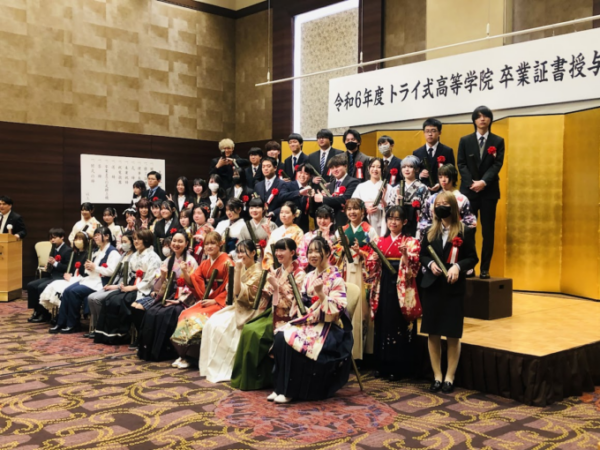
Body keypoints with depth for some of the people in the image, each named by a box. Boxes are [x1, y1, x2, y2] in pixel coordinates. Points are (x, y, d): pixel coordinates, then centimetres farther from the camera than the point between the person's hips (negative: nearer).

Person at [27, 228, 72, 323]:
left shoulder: (68, 250, -11)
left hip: (61, 277, -10)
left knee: (41, 287, -27)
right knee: (31, 285, -3)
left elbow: (69, 267, -18)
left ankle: (44, 314, -12)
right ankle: (37, 311, 2)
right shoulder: (54, 249, 16)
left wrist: (55, 263, -24)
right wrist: (48, 267, 6)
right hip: (52, 276, 10)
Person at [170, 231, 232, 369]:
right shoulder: (204, 264, 13)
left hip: (220, 302, -6)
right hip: (205, 300, 7)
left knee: (198, 318, -26)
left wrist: (215, 301, -17)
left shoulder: (227, 262, -8)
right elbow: (195, 281, 5)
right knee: (185, 315, -16)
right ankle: (185, 354, -9)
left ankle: (189, 356, -10)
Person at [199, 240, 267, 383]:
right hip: (238, 307, 8)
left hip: (249, 311, -8)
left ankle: (222, 369, -13)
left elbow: (240, 294, -23)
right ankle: (212, 365, -6)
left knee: (220, 327, -23)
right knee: (211, 323, -13)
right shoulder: (243, 269, 12)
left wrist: (237, 270, -25)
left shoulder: (258, 272, -13)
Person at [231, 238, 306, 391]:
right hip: (274, 314, 7)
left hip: (288, 317, -7)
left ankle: (257, 379, -6)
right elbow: (267, 295, 14)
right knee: (248, 329, -14)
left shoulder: (299, 273, -9)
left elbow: (294, 301, -16)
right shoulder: (277, 272, 13)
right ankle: (245, 377, -4)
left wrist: (276, 285, -22)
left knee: (256, 334, -22)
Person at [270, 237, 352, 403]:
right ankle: (281, 387, -12)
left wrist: (321, 295, -29)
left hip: (329, 327, -7)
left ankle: (291, 390, -13)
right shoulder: (310, 277, 11)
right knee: (281, 336, -19)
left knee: (293, 341, -27)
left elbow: (337, 310, -18)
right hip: (310, 322, 7)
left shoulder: (336, 278, -11)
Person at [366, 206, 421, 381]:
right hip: (383, 288, 4)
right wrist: (374, 257, -11)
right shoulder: (380, 241, 12)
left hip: (401, 290, -4)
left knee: (399, 326, 0)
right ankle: (382, 365, 19)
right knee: (382, 325, 9)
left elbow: (414, 268, -10)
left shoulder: (411, 242, 0)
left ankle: (398, 368, 9)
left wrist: (405, 255, -26)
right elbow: (371, 266, 9)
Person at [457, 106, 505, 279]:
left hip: (489, 191, 0)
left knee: (488, 232, 1)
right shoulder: (465, 140, 8)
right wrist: (472, 183, -14)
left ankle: (485, 269, 6)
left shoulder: (498, 141, 7)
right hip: (468, 191, 0)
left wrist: (483, 182, -19)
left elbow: (497, 165, -4)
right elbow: (461, 164, 1)